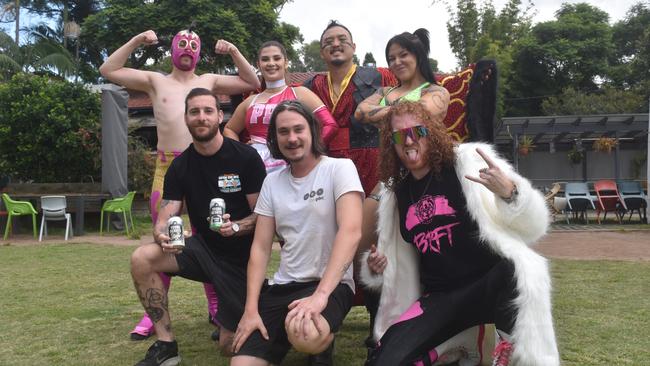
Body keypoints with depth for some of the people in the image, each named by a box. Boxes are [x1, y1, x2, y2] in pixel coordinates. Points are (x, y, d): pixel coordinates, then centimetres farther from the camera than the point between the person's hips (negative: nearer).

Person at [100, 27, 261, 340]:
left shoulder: (209, 81, 14)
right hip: (167, 169, 0)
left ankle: (215, 306, 14)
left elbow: (253, 83, 12)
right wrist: (135, 41, 1)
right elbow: (108, 70, 7)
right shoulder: (155, 81, 12)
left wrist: (234, 52, 3)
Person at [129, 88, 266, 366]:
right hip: (204, 248, 3)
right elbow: (164, 220, -8)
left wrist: (235, 227, -31)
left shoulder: (245, 157, -13)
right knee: (142, 259, -23)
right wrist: (163, 235, -32)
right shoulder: (179, 167, -3)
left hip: (242, 256, -3)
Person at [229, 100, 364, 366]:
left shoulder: (340, 168, -8)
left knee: (304, 335, -34)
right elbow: (260, 248, 6)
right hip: (282, 286, 4)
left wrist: (321, 295, -31)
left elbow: (351, 231, -21)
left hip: (331, 285, -3)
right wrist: (251, 309, -5)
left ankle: (324, 337, -2)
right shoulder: (272, 182, 8)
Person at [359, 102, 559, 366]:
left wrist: (509, 192, -31)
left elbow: (532, 227, -11)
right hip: (439, 297, 4)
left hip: (489, 281, -3)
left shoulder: (466, 162, -5)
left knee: (513, 274, -38)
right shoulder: (396, 193, 9)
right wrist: (377, 268, 4)